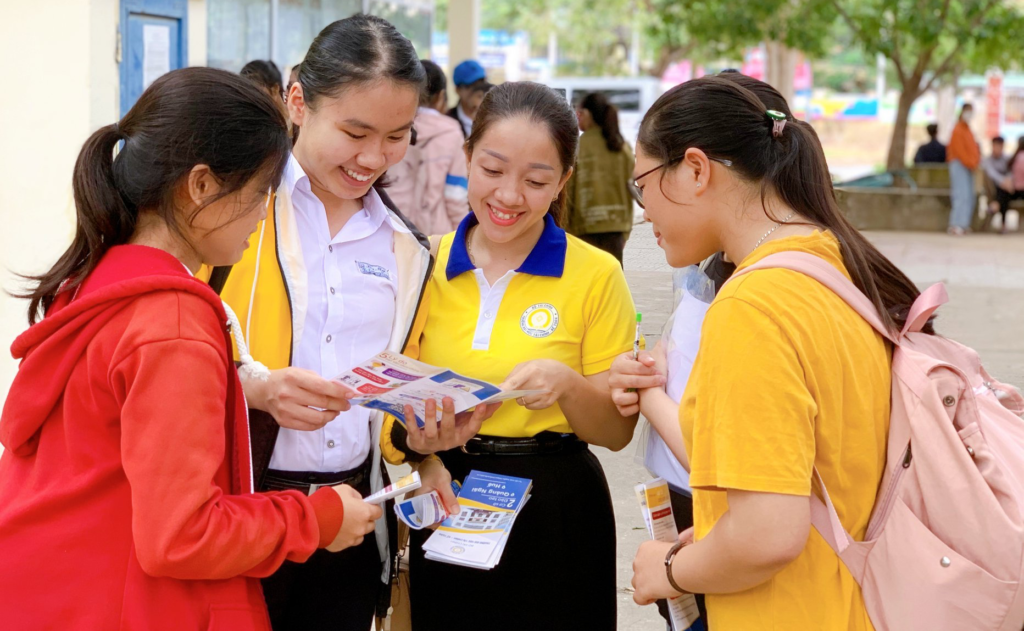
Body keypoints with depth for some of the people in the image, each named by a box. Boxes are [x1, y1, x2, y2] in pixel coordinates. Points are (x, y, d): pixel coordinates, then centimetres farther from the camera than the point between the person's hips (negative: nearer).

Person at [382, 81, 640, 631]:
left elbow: (618, 431, -4)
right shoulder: (426, 266, 1)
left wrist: (567, 384, -23)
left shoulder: (596, 275, -6)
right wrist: (412, 436, -16)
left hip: (555, 515, -2)